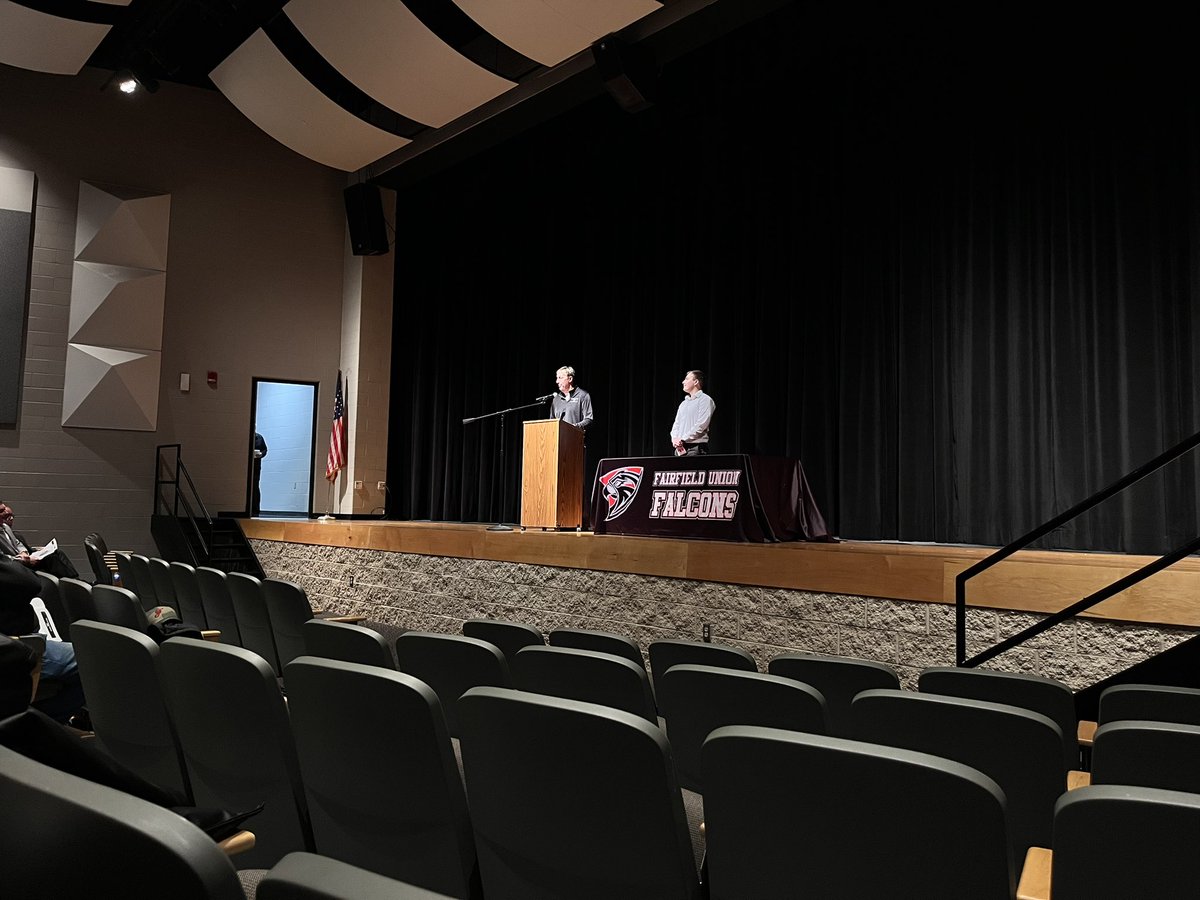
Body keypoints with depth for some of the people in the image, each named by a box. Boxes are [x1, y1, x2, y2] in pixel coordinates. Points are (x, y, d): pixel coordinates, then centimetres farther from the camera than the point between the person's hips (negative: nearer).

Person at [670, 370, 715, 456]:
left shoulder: (705, 400, -2)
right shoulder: (683, 403, 22)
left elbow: (701, 425, -12)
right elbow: (676, 424, 19)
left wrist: (682, 439, -15)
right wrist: (674, 438, -3)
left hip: (696, 446, -7)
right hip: (680, 448, 7)